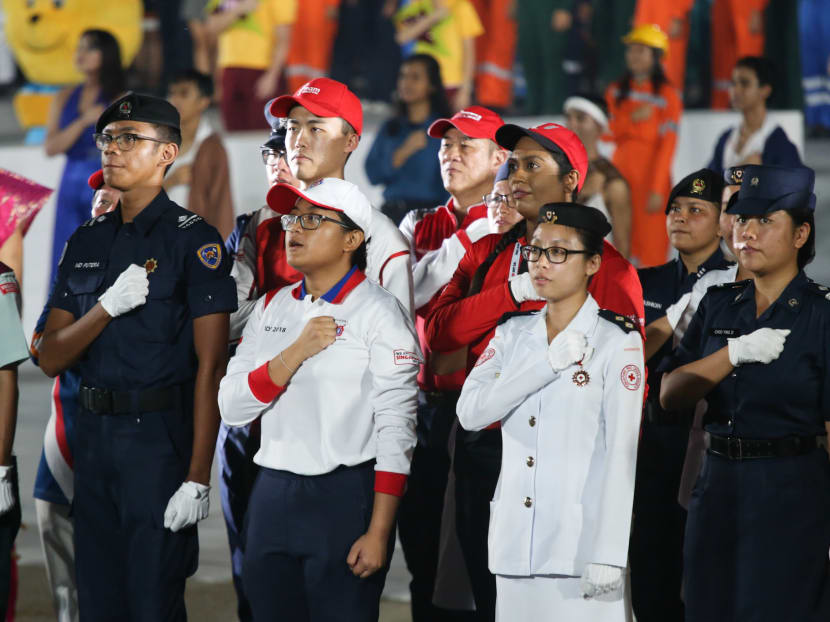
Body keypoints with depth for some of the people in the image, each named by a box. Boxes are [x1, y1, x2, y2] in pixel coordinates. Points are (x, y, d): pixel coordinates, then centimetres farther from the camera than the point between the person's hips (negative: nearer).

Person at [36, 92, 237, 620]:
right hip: (93, 437, 6)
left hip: (160, 437, -6)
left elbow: (210, 365, -11)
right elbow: (51, 359, 8)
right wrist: (109, 306, -11)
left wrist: (198, 478, -18)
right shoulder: (86, 242, 12)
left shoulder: (194, 240, -6)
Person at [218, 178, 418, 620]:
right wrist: (296, 352, -11)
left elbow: (396, 429, -10)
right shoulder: (271, 309, 11)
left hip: (345, 498, -5)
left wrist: (378, 534, -15)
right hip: (272, 496, 5)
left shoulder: (378, 313, -5)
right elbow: (231, 408, 3)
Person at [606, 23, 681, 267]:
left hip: (652, 173, -4)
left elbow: (668, 144, -8)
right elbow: (606, 132, 6)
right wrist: (632, 119, -12)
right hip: (620, 171, 4)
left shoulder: (667, 95, -3)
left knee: (651, 246, -6)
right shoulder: (616, 92, 12)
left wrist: (657, 189, -15)